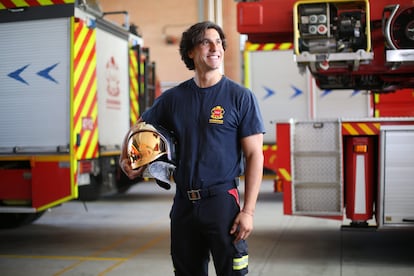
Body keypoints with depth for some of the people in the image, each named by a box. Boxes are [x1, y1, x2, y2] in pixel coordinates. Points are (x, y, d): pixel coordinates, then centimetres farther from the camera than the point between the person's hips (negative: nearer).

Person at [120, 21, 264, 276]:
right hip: (184, 204, 4)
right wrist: (125, 160, 2)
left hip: (222, 201, -4)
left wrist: (248, 210, -12)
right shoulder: (173, 98, 5)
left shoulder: (240, 97, -5)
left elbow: (254, 155, -7)